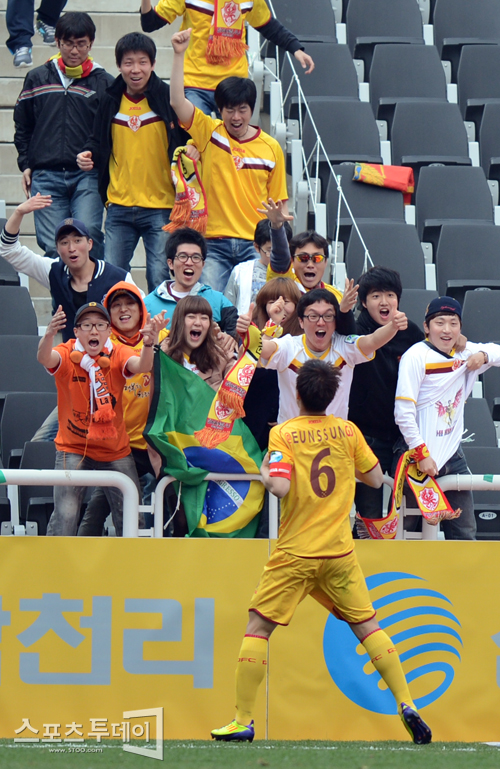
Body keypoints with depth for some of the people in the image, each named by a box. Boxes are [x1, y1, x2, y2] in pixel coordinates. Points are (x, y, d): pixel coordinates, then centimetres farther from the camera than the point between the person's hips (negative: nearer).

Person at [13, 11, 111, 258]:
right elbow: (22, 126, 21)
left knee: (88, 237, -18)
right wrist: (25, 165, 12)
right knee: (53, 247, -5)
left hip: (88, 176, -2)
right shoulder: (37, 79, 13)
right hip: (45, 176, 2)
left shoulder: (104, 83, 6)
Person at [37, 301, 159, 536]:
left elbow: (141, 366, -26)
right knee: (64, 515, -11)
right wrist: (49, 335, -55)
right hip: (73, 448, -2)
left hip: (115, 449, 2)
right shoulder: (66, 354, -10)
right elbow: (45, 359, -32)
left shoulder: (117, 355, -7)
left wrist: (148, 345, -49)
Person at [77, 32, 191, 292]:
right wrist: (88, 155, -2)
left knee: (160, 280, -5)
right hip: (119, 206, 4)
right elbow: (97, 141, 19)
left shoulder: (168, 99, -4)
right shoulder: (110, 101, 7)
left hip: (161, 205, -4)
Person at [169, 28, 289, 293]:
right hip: (214, 243, 0)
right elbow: (177, 101, -7)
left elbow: (277, 203, 9)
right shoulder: (209, 133, 5)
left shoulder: (271, 147, 6)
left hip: (256, 245, 0)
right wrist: (179, 54, -14)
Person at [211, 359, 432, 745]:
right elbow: (375, 478, 10)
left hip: (295, 554, -3)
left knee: (257, 628, 5)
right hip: (340, 553, 3)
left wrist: (264, 472, 2)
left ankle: (243, 721, 1)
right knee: (368, 626, 11)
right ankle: (408, 706, 2)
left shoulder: (283, 434, -8)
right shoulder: (347, 431, 2)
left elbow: (280, 487, -19)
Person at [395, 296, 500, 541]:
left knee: (465, 533, 8)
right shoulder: (416, 357, -10)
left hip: (452, 456, 6)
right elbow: (403, 412, -15)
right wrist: (422, 455, -19)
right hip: (420, 456, -6)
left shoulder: (464, 353, 7)